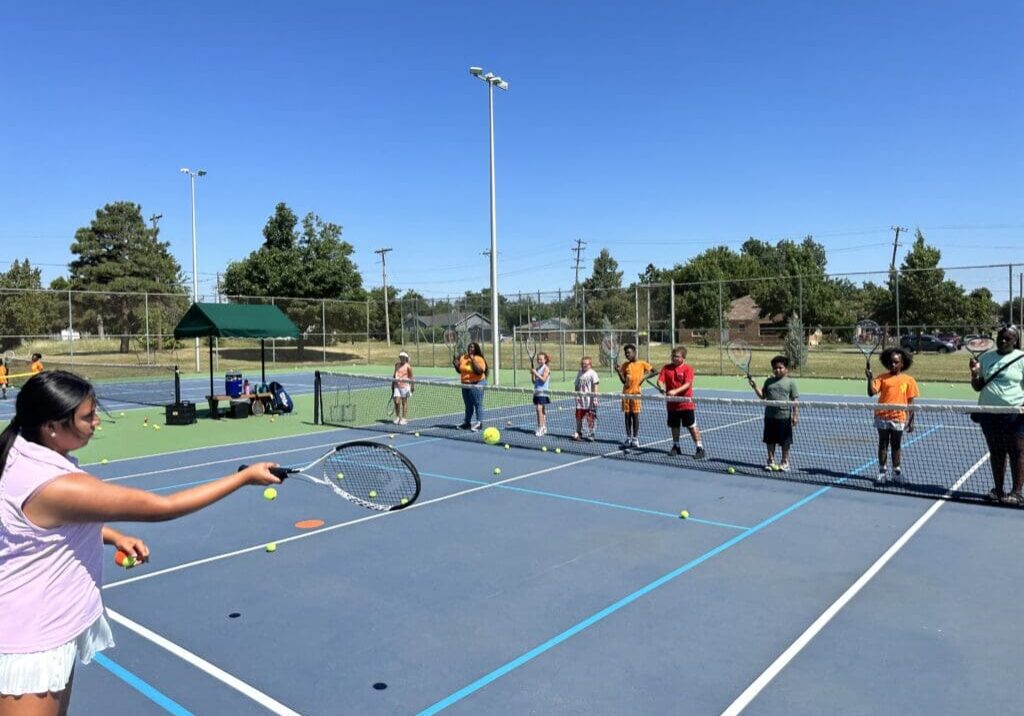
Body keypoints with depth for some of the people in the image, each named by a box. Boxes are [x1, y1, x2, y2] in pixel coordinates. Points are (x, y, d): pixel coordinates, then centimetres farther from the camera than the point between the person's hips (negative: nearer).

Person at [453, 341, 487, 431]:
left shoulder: (479, 359, -11)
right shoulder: (463, 358, 9)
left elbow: (479, 371, -24)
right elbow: (459, 371, 17)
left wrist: (473, 361, -24)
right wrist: (455, 364, -2)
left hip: (477, 384, -7)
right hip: (465, 385, 7)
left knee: (478, 404, -6)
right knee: (468, 405, 16)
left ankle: (479, 423, -3)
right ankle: (467, 423, 25)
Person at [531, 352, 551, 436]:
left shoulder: (546, 368, -6)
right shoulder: (537, 368, 14)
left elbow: (543, 379, -18)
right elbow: (534, 381, 14)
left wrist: (536, 373, -19)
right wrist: (532, 374, -1)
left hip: (543, 392, -8)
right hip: (536, 391, 8)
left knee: (540, 409, -15)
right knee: (538, 410, 9)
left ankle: (541, 429, -15)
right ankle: (544, 428, 18)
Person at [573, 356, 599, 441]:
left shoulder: (592, 373, -6)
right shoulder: (579, 373, 11)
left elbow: (595, 386, -10)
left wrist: (595, 397, -16)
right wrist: (576, 394, 3)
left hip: (589, 400, -5)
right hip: (580, 400, 5)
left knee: (590, 418, 1)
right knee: (578, 416, 6)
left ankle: (591, 435, 9)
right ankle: (578, 433, 17)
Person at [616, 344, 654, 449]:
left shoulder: (642, 363, 0)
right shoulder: (625, 365, 10)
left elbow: (653, 371, 4)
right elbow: (623, 381, 8)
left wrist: (645, 376, -10)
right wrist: (619, 372, -8)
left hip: (636, 392, -4)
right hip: (626, 393, 4)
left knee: (635, 415, -2)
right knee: (627, 416, 6)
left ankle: (635, 439, 6)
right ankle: (629, 438, 14)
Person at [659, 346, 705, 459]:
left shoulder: (688, 368, -7)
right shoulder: (666, 367, 4)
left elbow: (688, 384, -18)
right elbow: (660, 380, -3)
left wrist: (676, 391, -32)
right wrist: (662, 388, -26)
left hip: (685, 403, -4)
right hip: (672, 404, 4)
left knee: (692, 426, -3)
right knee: (674, 426, 15)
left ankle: (699, 447, 5)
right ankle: (676, 446, 31)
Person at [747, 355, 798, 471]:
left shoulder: (791, 382, -1)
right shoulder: (768, 381, 8)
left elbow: (794, 400, -2)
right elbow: (763, 396, 10)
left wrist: (795, 415, -7)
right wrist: (755, 387, -4)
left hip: (784, 416, -3)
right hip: (770, 416, 3)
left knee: (785, 442, 6)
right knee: (770, 440, 11)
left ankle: (785, 462, 20)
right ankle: (771, 461, 23)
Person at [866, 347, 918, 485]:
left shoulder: (908, 380, 2)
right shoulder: (882, 378, 2)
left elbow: (910, 402, 4)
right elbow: (871, 393, -9)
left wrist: (911, 421, 2)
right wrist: (870, 379, -22)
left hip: (898, 418, 0)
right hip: (882, 417, 0)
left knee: (895, 445, 10)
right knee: (883, 444, 8)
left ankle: (896, 471, 23)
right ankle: (882, 471, 16)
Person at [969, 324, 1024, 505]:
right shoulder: (986, 357, 10)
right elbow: (978, 387, 14)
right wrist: (975, 373, -5)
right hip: (989, 413, 4)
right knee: (996, 452, 11)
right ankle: (998, 489, 19)